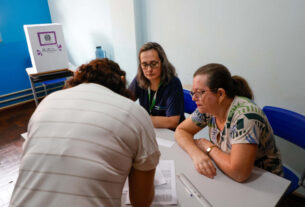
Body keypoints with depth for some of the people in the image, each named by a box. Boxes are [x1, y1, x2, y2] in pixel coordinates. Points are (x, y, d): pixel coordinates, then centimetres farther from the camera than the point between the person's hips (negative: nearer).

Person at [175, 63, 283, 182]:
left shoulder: (245, 115, -29)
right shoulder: (208, 108, -10)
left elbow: (239, 173, -34)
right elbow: (181, 130, -2)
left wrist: (208, 146, -19)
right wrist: (196, 153, -20)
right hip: (224, 177, 5)